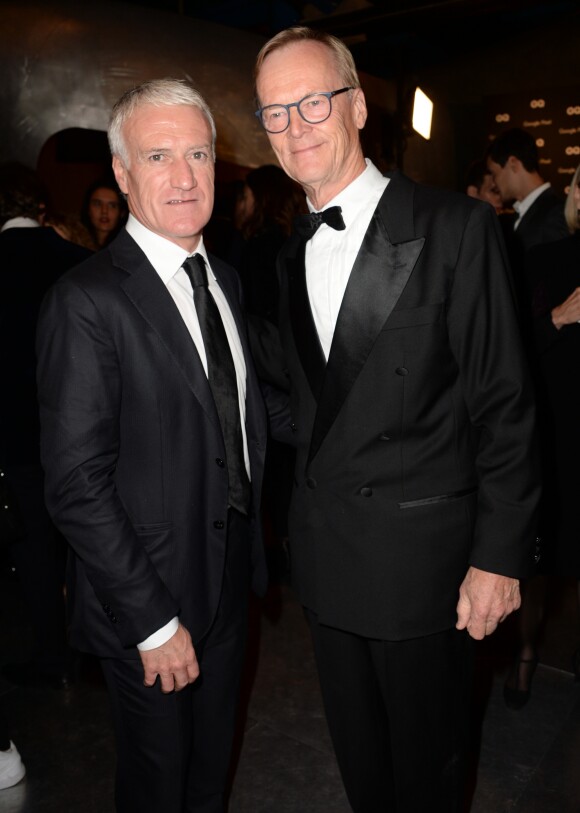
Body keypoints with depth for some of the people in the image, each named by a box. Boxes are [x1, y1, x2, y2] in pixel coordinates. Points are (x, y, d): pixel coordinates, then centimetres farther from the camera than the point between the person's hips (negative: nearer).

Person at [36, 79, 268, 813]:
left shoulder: (224, 280, 5)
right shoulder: (87, 301, -20)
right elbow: (77, 487, -21)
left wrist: (252, 547, 8)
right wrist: (153, 620, -18)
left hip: (230, 585, 7)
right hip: (147, 605, -6)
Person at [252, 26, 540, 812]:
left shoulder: (456, 227, -13)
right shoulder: (293, 250, 7)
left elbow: (503, 402, -12)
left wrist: (500, 554, -13)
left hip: (419, 555, -5)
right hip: (325, 553, 6)